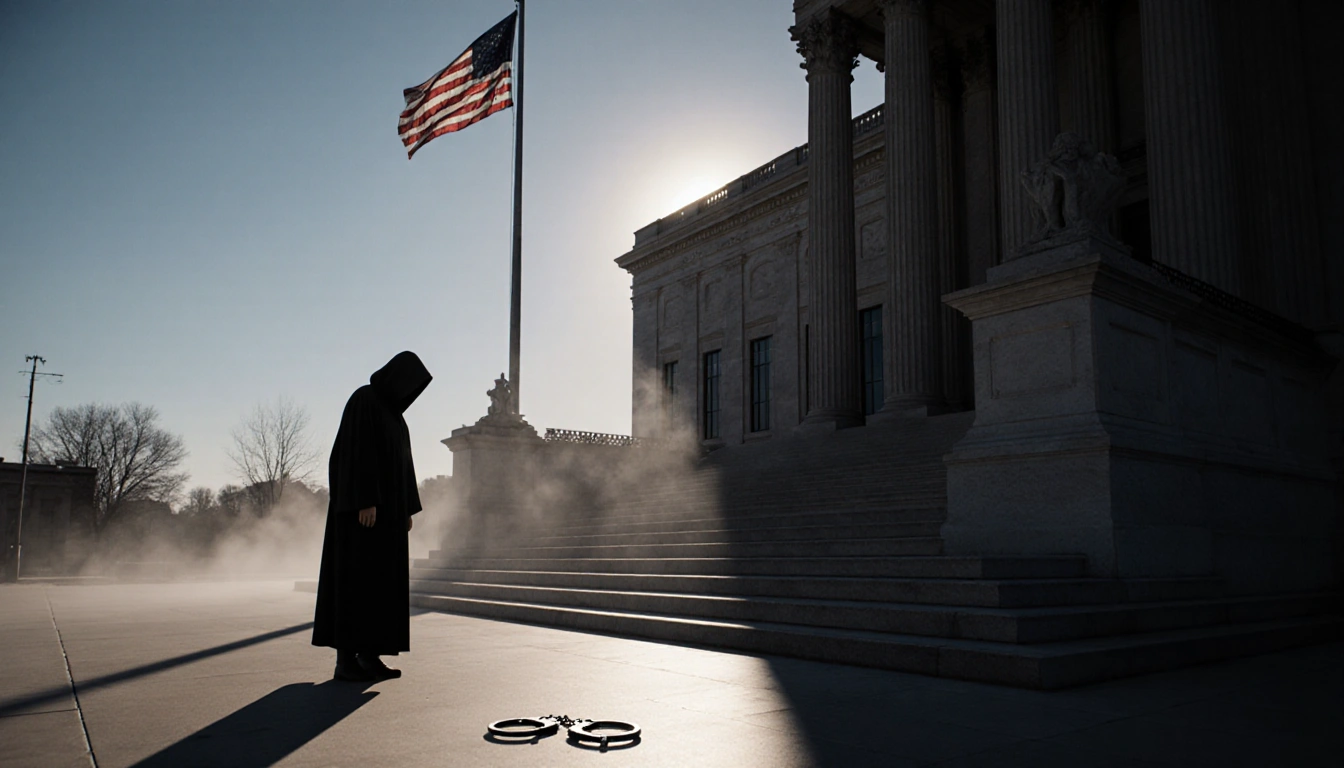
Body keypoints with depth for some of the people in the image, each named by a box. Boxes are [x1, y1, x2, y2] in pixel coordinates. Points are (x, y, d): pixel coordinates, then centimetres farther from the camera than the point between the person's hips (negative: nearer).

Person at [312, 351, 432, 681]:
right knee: (356, 576, -9)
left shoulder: (393, 412, 19)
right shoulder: (363, 400, -11)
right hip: (363, 501, -10)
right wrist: (366, 501, -26)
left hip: (387, 504, 10)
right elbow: (359, 452, -19)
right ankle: (345, 659, -5)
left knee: (381, 578, 6)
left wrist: (407, 508, 17)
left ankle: (369, 655, 10)